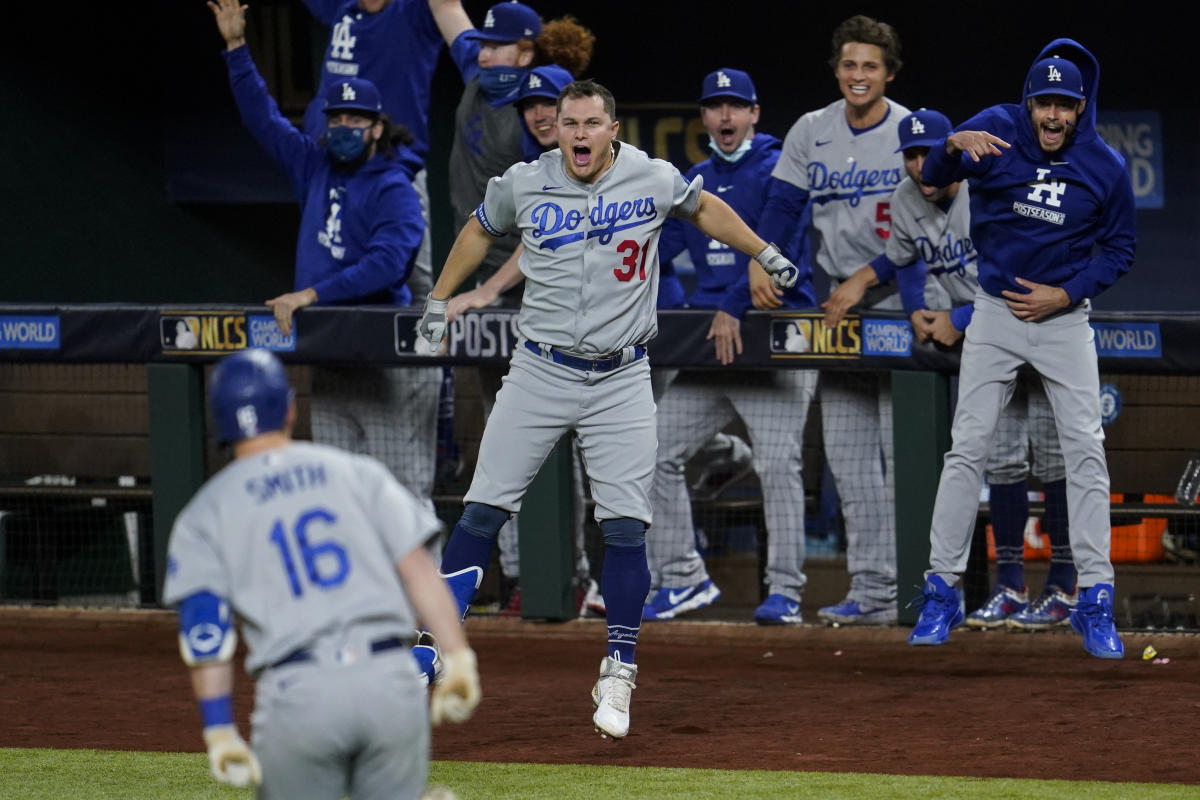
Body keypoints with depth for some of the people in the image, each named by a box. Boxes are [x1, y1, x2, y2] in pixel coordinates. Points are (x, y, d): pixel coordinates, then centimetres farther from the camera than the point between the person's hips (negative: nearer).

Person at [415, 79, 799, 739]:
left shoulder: (653, 180, -3)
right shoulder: (523, 185, -2)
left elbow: (703, 208, 18)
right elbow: (481, 230, 18)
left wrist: (764, 254, 20)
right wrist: (439, 301, 20)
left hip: (621, 380, 0)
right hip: (540, 371, 0)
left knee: (625, 524, -7)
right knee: (484, 507, -4)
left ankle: (618, 673, 1)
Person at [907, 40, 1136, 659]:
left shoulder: (1106, 167, -7)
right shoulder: (998, 131, -10)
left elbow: (1119, 247, 4)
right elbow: (932, 175, -19)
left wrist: (1065, 295, -10)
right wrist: (954, 146, -43)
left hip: (1065, 318, 0)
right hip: (996, 312, 0)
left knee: (1085, 452, -5)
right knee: (968, 447, -2)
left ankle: (1095, 601, -1)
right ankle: (942, 590, 6)